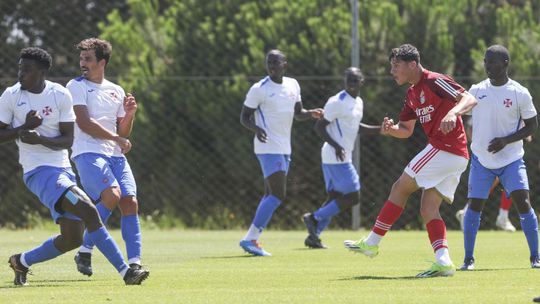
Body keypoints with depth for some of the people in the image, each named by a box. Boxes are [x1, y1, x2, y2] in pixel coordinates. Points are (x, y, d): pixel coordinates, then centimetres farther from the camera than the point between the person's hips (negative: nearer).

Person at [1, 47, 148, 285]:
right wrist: (24, 127, -15)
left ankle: (22, 261, 24)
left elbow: (67, 140, 0)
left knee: (73, 238, 3)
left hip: (63, 170, 5)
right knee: (88, 210, -23)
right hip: (38, 171, -5)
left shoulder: (60, 95, 2)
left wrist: (40, 139, -18)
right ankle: (125, 271, -23)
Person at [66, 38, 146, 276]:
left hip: (115, 155, 6)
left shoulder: (116, 91, 19)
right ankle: (85, 251, -13)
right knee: (112, 195, -26)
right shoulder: (76, 86, 3)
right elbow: (84, 123, -9)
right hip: (88, 153, -6)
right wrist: (116, 138, -8)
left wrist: (129, 114, 3)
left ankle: (134, 262, -11)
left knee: (130, 201, -10)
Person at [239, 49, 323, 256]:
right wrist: (256, 129, -26)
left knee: (271, 195, 9)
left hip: (284, 149, 8)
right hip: (268, 148, -8)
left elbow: (298, 113, 20)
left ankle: (251, 240, 13)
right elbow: (244, 117, -6)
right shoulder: (259, 89, -9)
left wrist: (311, 114, -2)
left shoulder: (293, 85, 10)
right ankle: (250, 239, -15)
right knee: (277, 195, -16)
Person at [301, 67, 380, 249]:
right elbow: (319, 126, -15)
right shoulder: (337, 102, -14)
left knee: (335, 197, 9)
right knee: (352, 197, -10)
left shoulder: (359, 102, 15)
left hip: (343, 157, 9)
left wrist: (380, 130, 18)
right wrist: (335, 145, -27)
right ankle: (314, 218, -3)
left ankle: (313, 236, 9)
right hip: (336, 157, -9)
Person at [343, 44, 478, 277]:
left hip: (443, 150, -9)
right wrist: (391, 129, 1)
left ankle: (372, 243, 6)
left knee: (400, 188, -1)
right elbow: (406, 130, 24)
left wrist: (453, 112, -39)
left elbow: (469, 99, -19)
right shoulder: (412, 93, 19)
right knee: (428, 209, 4)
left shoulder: (434, 82, -10)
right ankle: (443, 262, -8)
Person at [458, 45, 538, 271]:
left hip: (511, 159, -2)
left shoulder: (520, 93, -6)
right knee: (474, 205, -3)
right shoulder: (477, 91, 2)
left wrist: (506, 140, -14)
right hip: (481, 159, 2)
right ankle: (468, 258, 7)